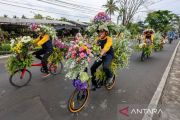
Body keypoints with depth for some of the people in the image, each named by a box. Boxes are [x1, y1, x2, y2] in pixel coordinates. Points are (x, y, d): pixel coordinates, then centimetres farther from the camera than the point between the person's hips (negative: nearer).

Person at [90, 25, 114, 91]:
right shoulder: (98, 39, 1)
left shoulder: (109, 39, -16)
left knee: (105, 67, -32)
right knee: (92, 68, -6)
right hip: (101, 55, 5)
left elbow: (106, 48, -34)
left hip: (109, 55, -5)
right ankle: (94, 84, 13)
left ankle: (110, 76, 5)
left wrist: (101, 54, -50)